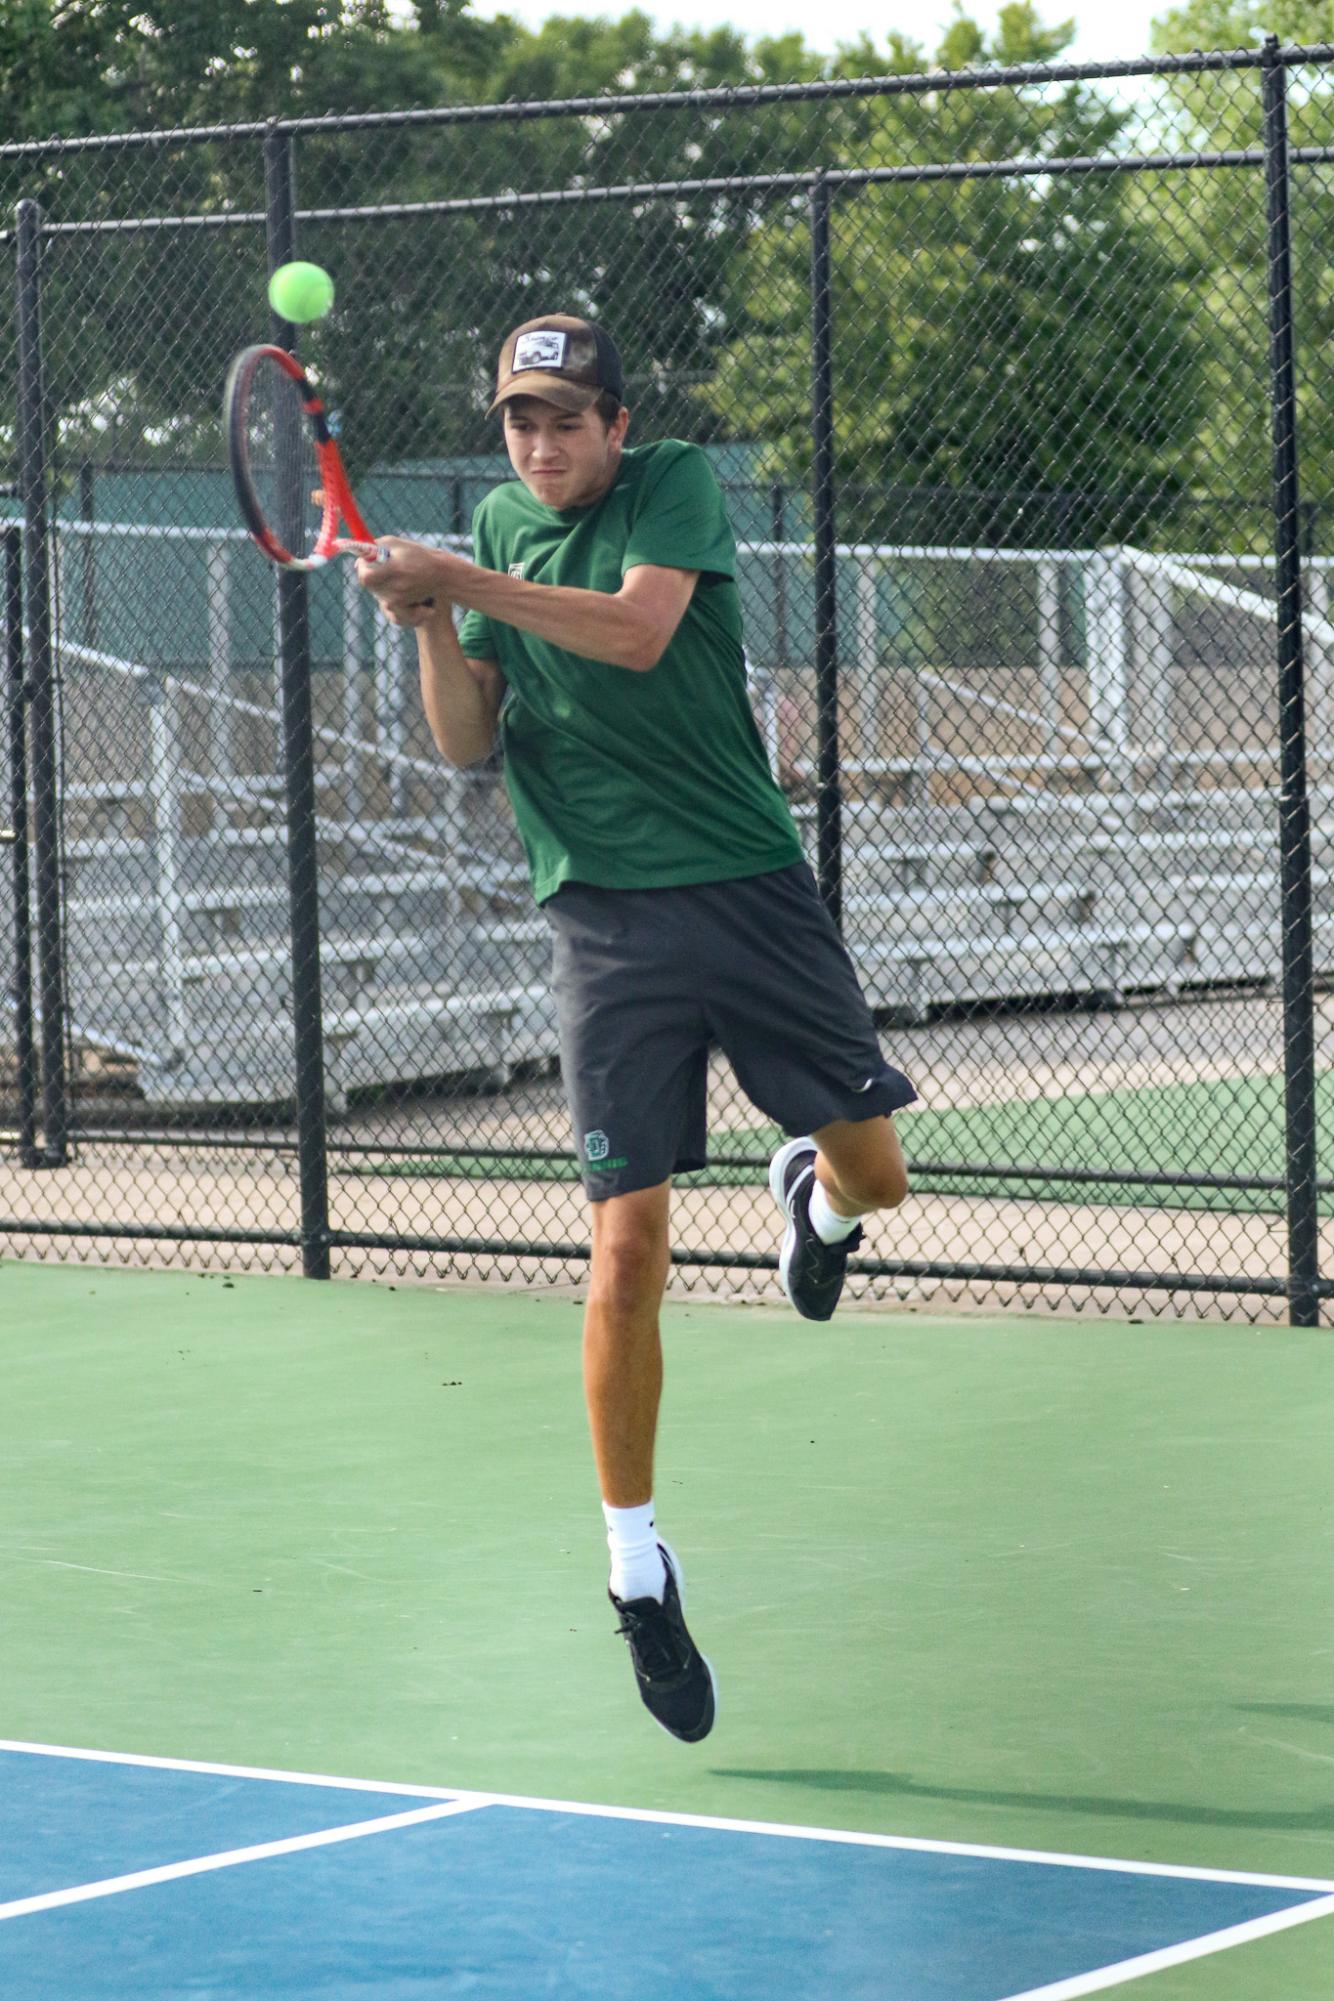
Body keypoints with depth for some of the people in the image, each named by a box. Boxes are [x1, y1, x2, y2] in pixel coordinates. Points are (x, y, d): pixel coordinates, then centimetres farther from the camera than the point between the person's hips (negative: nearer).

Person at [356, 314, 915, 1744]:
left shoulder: (677, 486, -1)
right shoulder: (496, 529, 10)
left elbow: (637, 630, -20)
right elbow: (468, 744, 6)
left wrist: (463, 584, -22)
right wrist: (430, 628, -11)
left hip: (751, 887, -1)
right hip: (607, 916, 1)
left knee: (873, 1171, 2)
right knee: (628, 1245, -7)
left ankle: (810, 1194, 43)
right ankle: (637, 1567, 2)